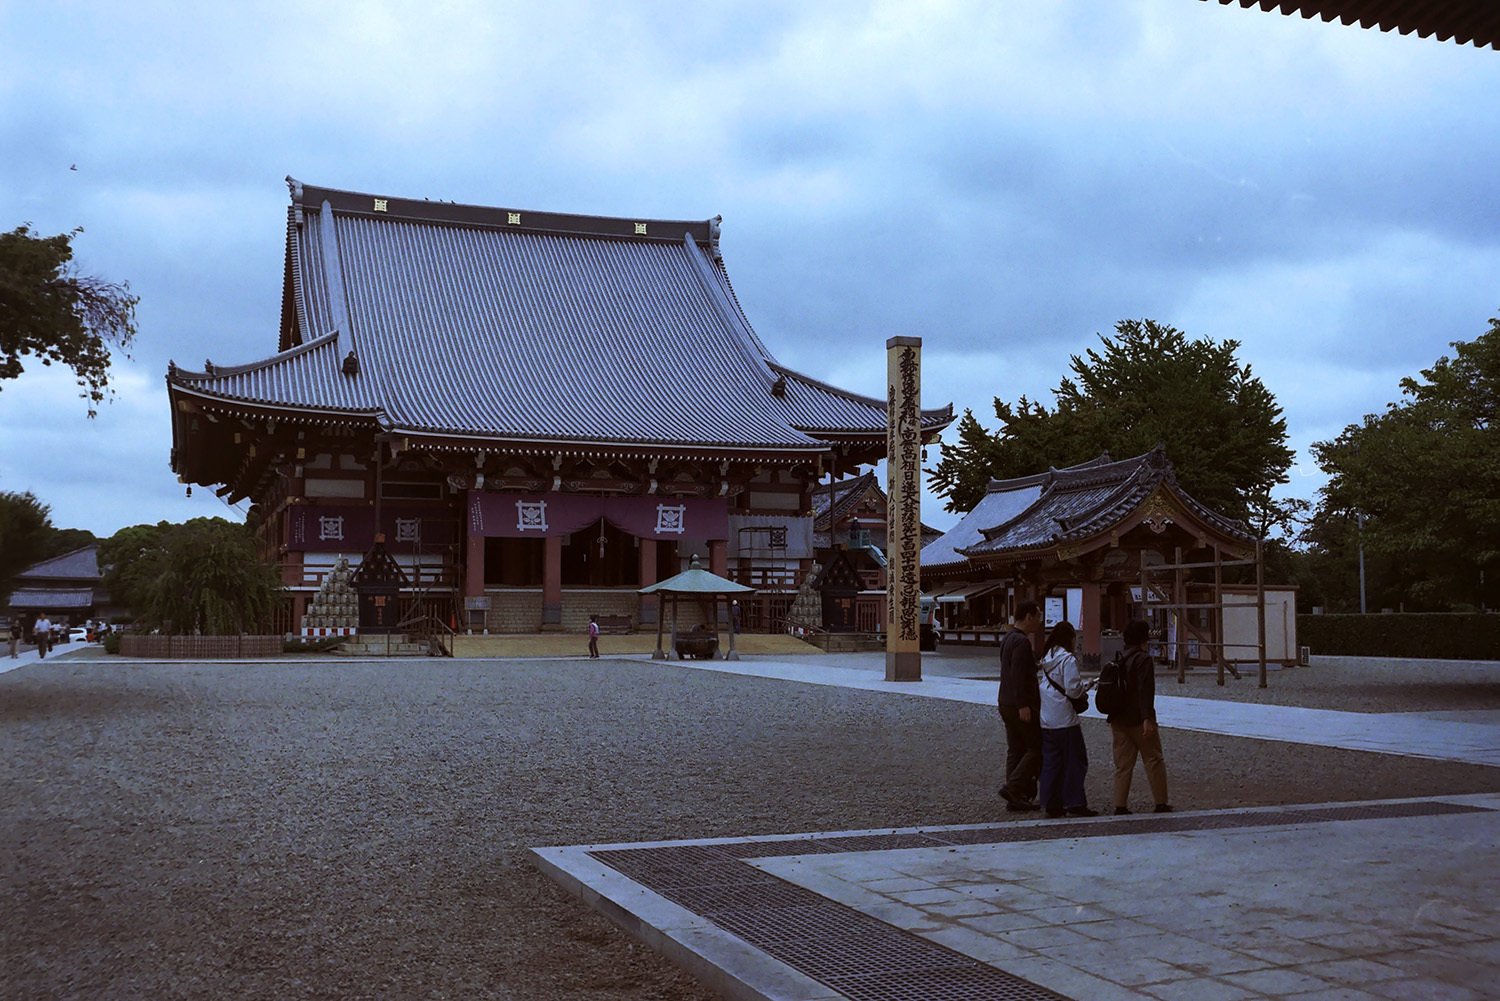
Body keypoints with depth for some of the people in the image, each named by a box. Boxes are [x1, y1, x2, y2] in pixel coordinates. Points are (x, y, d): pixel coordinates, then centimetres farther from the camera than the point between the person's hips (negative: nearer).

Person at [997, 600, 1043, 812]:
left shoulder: (1007, 639, 15)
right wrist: (1023, 705, -24)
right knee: (1037, 749, -2)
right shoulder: (1022, 642, -17)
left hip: (1007, 704, 10)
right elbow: (1018, 675, -23)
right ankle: (1013, 788, -9)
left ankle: (1016, 799, 11)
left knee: (1016, 750, 10)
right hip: (1021, 705, -10)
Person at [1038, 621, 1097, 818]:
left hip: (1046, 720, 7)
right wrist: (1085, 685, 3)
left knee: (1050, 761, 10)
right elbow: (1073, 690, -17)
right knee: (1074, 761, 2)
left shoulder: (1046, 659, 11)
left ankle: (1052, 804, 12)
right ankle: (1075, 804, 3)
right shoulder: (1068, 659, -12)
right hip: (1065, 720, -7)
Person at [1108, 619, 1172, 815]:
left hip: (1118, 720, 7)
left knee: (1123, 763, 8)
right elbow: (1145, 691, -19)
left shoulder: (1119, 659, 11)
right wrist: (1147, 719, -21)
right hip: (1138, 719, -7)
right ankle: (1161, 803, 8)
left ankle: (1120, 805, 4)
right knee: (1154, 760, 5)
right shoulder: (1144, 659, -12)